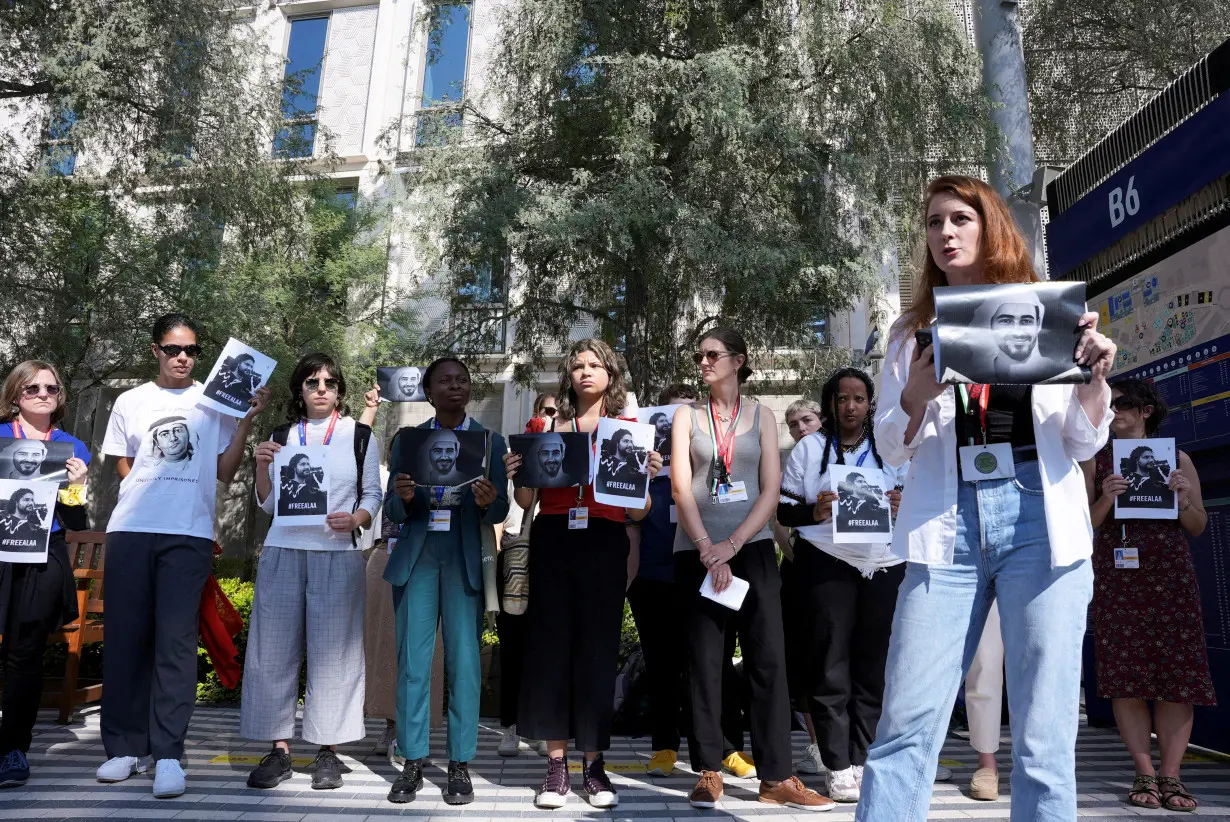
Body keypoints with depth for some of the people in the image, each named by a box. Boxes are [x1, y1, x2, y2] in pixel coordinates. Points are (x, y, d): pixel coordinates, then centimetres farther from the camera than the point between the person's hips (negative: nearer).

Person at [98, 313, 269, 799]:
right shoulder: (130, 402, 13)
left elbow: (225, 472, 6)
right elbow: (122, 467, 18)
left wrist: (246, 422, -3)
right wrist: (147, 495, 4)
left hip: (189, 535, -2)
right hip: (131, 530, 2)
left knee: (176, 641, -6)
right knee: (125, 636, 4)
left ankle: (168, 754, -3)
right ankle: (126, 747, 15)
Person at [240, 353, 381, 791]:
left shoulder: (359, 435, 9)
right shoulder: (282, 436, 14)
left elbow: (373, 495, 7)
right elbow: (268, 504, 15)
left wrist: (355, 520, -13)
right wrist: (262, 466, -2)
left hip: (338, 554, -2)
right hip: (283, 550, 2)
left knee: (332, 649, -1)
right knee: (275, 647, 2)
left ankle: (328, 751, 7)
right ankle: (278, 749, 11)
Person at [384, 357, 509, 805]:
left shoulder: (491, 441, 5)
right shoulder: (407, 439, 7)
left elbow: (499, 513, 1)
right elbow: (393, 512, 5)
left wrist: (488, 502, -22)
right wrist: (403, 497, -18)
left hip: (465, 560, -1)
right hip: (417, 557, 1)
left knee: (464, 660, 0)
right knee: (412, 660, 2)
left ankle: (460, 765, 11)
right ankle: (412, 764, 13)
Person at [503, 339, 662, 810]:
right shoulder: (545, 428, 11)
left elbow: (639, 514, 8)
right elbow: (526, 502, 13)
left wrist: (647, 476, -10)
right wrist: (515, 475, -7)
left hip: (604, 545, -1)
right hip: (552, 541, 1)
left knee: (598, 650, 1)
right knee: (549, 646, 1)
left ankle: (595, 764, 15)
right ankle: (556, 765, 13)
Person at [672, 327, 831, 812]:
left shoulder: (760, 416, 9)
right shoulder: (687, 416, 7)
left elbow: (771, 489, 0)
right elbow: (681, 487, -3)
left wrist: (733, 544, -12)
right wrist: (709, 550, -13)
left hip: (751, 548, 1)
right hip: (698, 551, 0)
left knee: (768, 659, -2)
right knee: (704, 662, 2)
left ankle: (775, 776, 4)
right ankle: (708, 772, 10)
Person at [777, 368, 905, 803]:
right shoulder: (809, 448, 7)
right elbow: (783, 508, 4)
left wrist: (903, 504, -8)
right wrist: (813, 512, -16)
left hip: (884, 563, 2)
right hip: (826, 563, -2)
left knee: (874, 664, 4)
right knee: (830, 665, -1)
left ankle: (862, 760, 16)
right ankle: (838, 766, 7)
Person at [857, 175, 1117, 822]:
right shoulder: (914, 330, 15)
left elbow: (1085, 444, 10)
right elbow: (891, 449, 8)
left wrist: (1095, 377, -9)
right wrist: (917, 395, -11)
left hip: (1040, 520, 0)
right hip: (946, 525, 1)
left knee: (1044, 737, 1)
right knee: (905, 727, -4)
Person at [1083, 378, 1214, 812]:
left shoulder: (1178, 459, 11)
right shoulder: (1097, 461, 10)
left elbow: (1198, 527, 12)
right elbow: (1085, 525, 6)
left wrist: (1184, 498, -7)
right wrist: (1106, 498, -12)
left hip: (1171, 575, 1)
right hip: (1117, 576, 0)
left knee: (1177, 675, -3)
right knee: (1126, 676, -4)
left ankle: (1171, 775, 3)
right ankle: (1145, 774, 2)